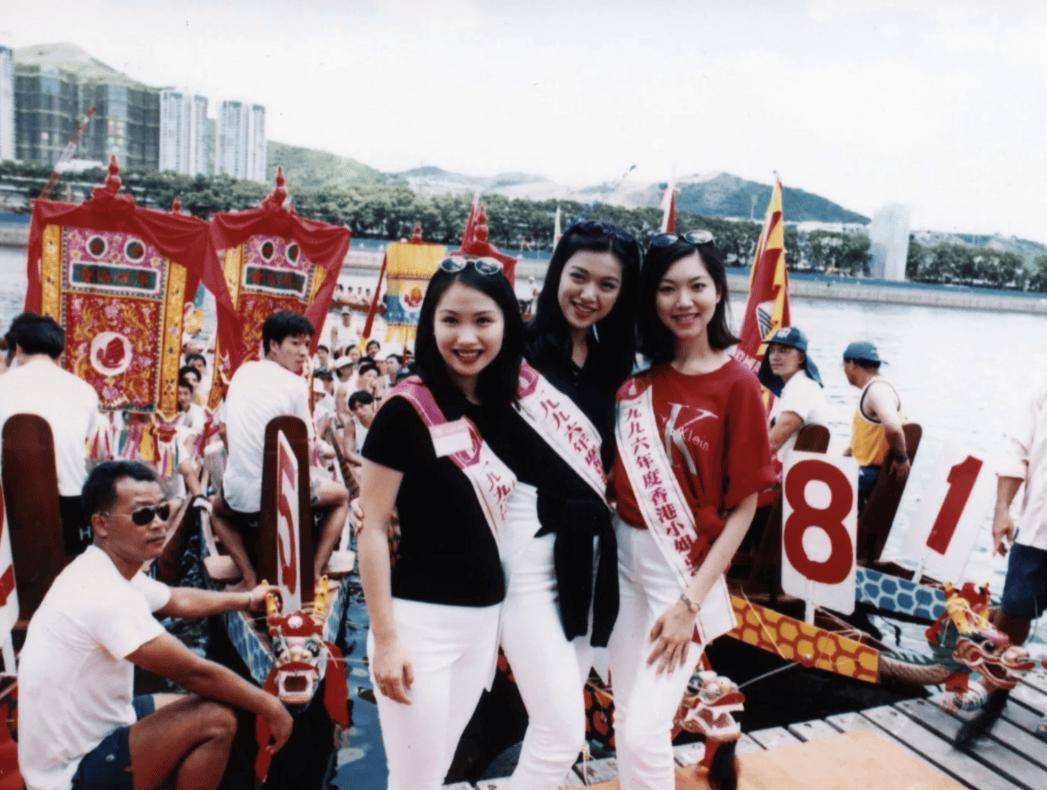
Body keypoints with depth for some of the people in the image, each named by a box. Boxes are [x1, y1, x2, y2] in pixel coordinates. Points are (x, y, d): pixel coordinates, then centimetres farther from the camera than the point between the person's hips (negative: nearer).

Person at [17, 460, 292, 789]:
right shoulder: (105, 594, -30)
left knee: (210, 703, 13)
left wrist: (247, 598, 32)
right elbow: (194, 673, -25)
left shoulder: (111, 572, 1)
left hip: (87, 727, 10)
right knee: (217, 720, -18)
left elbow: (179, 600, 21)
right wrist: (270, 706, -14)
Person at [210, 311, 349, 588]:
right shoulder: (296, 384, -8)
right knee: (340, 496, 26)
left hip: (239, 495, 4)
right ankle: (314, 572, 12)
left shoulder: (242, 372, 8)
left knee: (217, 509, 39)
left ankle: (250, 577, 18)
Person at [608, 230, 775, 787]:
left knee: (644, 732, -5)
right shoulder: (638, 373, 2)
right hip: (623, 554, 5)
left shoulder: (737, 384, -12)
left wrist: (692, 601, -13)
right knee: (625, 718, 14)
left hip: (685, 567, -5)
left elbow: (744, 504, -11)